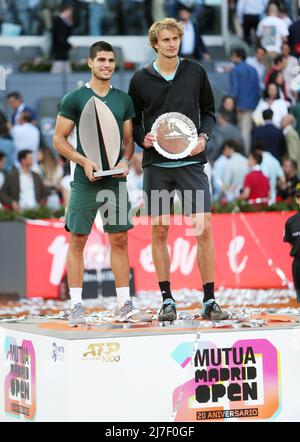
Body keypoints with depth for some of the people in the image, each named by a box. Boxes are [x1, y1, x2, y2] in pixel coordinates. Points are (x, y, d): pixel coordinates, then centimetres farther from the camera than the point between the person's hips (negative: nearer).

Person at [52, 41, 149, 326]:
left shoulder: (123, 100, 11)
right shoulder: (74, 99, -1)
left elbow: (129, 140, 16)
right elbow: (59, 139, -1)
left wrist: (125, 161, -5)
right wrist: (84, 161, -13)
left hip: (115, 181, 3)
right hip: (84, 183, -3)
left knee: (119, 240, 3)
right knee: (77, 240, -2)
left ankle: (124, 304, 6)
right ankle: (76, 306, 2)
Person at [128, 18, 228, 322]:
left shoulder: (195, 72, 5)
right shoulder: (141, 79, 3)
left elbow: (208, 111, 14)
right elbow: (132, 120, 11)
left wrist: (204, 136, -3)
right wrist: (142, 138, -8)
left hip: (191, 162, 0)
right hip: (156, 163, 0)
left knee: (203, 228, -8)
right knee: (159, 230, 2)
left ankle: (209, 300, -2)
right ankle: (167, 300, 10)